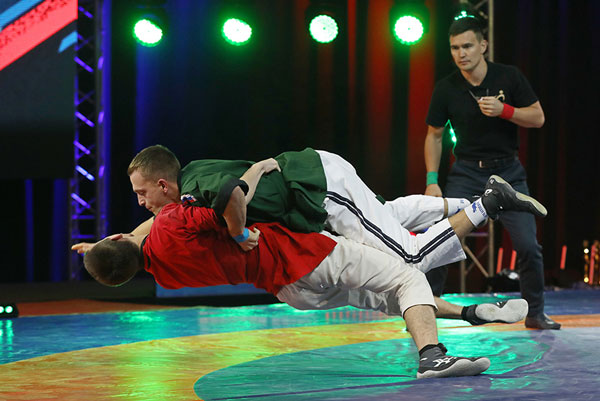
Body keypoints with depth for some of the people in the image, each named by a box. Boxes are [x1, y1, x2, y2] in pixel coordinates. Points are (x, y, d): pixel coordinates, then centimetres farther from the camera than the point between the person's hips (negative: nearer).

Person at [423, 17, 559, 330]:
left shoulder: (509, 77, -7)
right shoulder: (446, 89, -6)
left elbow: (538, 118, -5)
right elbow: (434, 136, 3)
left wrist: (503, 110, -22)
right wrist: (432, 181, -5)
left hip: (508, 171, 0)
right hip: (467, 172, 0)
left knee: (528, 246, -5)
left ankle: (535, 313, 12)